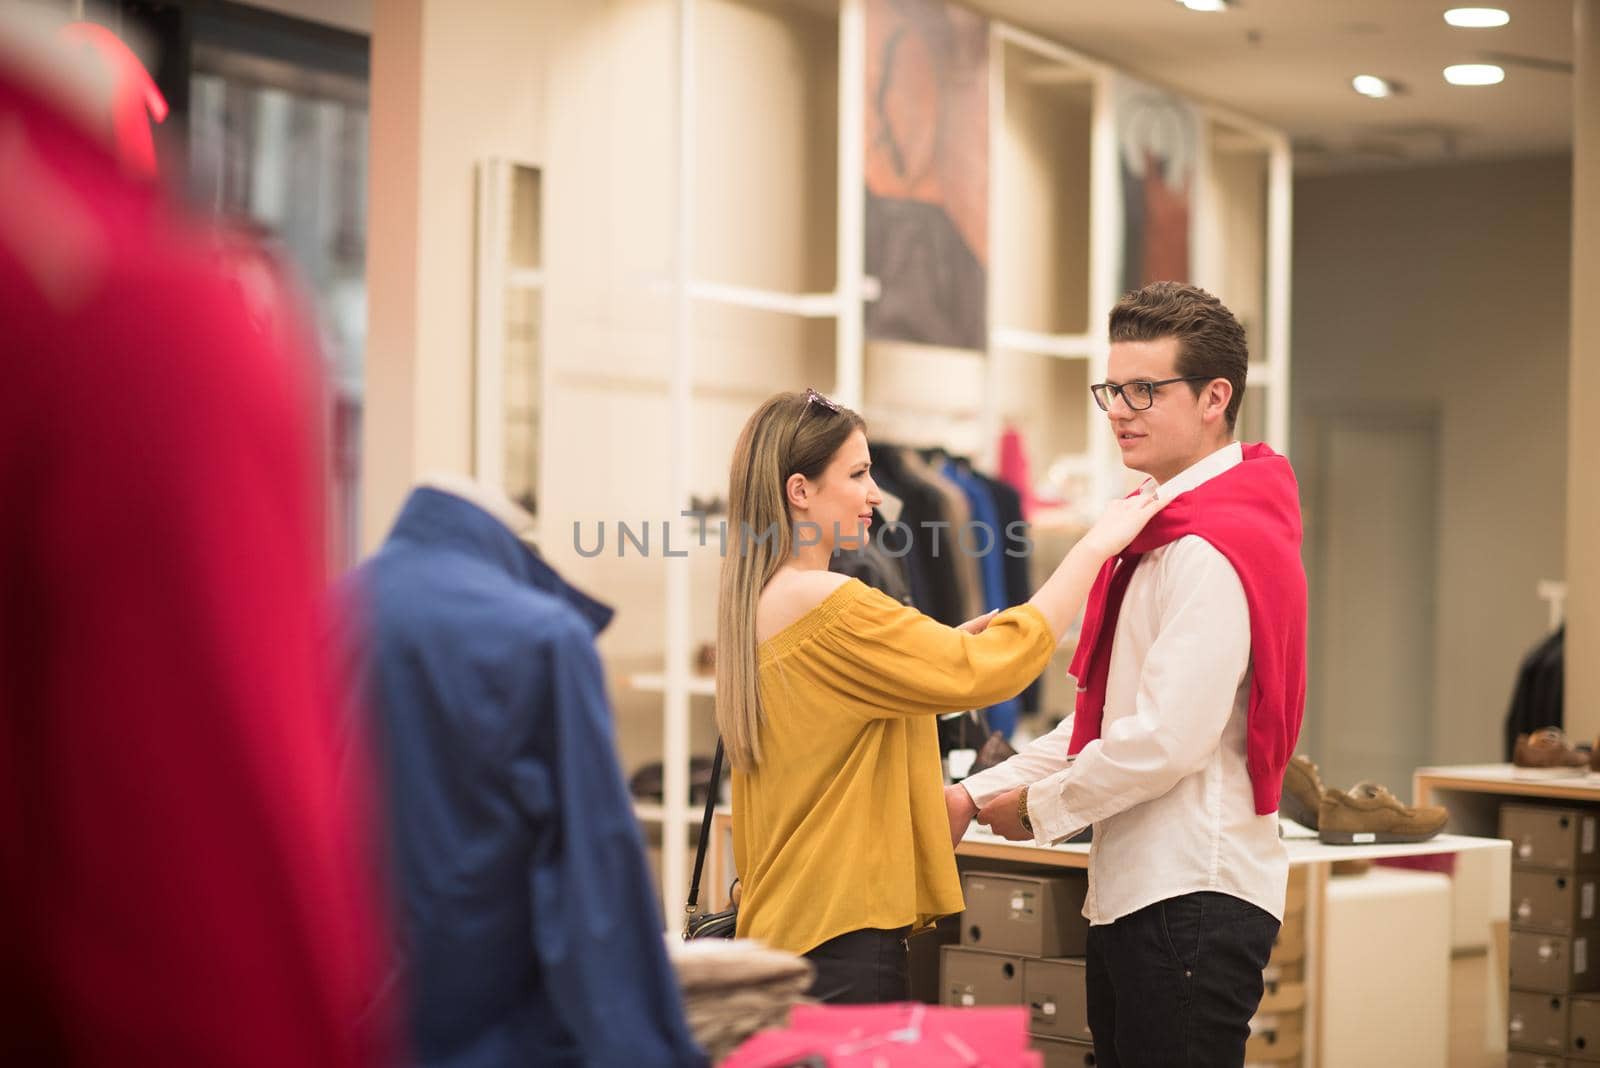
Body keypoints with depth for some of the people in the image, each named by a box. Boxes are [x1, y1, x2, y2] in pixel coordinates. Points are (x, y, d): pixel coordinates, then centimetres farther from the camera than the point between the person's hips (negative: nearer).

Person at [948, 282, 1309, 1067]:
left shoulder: (1212, 554, -16)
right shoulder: (1155, 535, 18)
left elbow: (1166, 738, -22)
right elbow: (1100, 716, 21)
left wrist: (1039, 807, -7)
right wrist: (979, 795, 10)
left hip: (1193, 898, -10)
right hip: (1132, 889, 10)